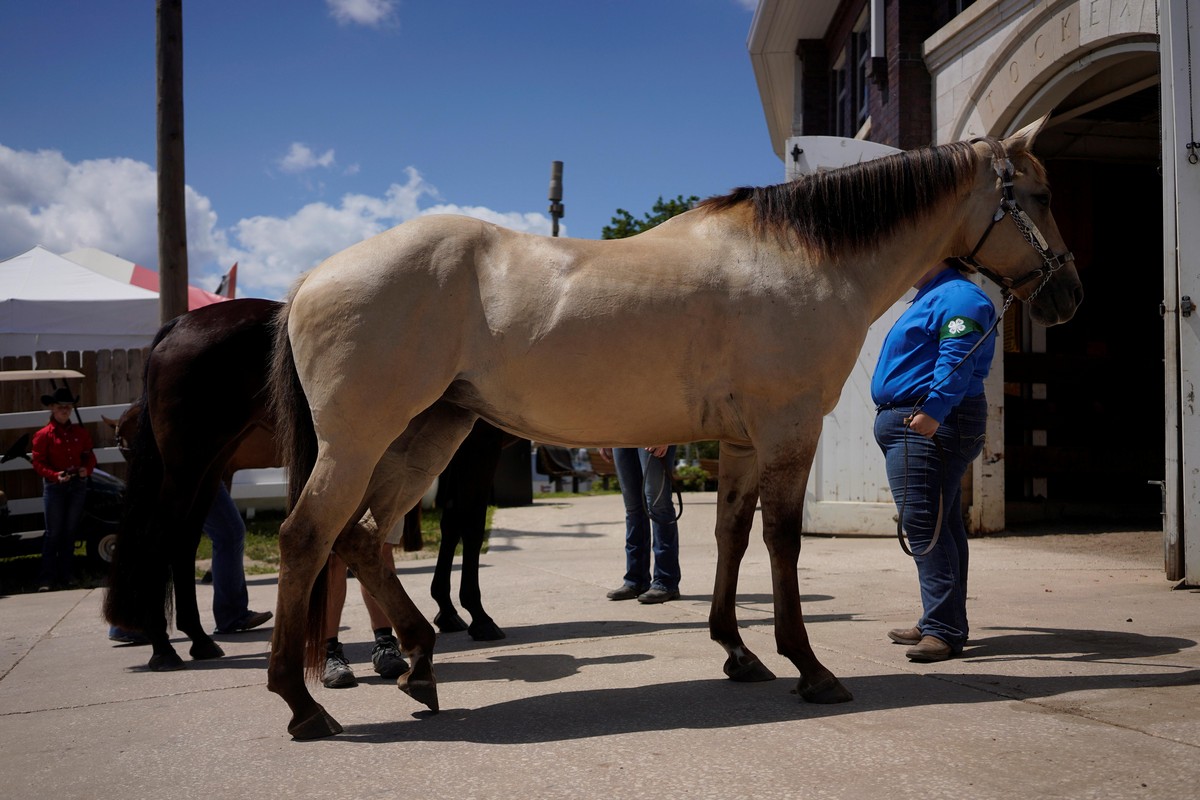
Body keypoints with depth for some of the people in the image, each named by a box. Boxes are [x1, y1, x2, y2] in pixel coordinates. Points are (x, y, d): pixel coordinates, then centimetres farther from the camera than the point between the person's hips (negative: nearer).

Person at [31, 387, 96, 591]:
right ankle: (46, 578, 3)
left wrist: (87, 469, -10)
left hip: (78, 485, 4)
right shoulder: (43, 435, -4)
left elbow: (89, 456, 11)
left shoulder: (81, 432, 8)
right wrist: (55, 476, -22)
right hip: (54, 487, -3)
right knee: (53, 532, -2)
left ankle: (65, 574, 17)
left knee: (70, 531, 9)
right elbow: (38, 463, -7)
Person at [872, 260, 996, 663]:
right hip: (913, 427, 12)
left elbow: (957, 361, -26)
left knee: (923, 522, -15)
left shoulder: (957, 297, -12)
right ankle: (940, 624, 22)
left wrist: (932, 410, -35)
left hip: (928, 427, -12)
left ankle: (944, 630, -15)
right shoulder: (929, 299, 23)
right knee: (939, 524, 14)